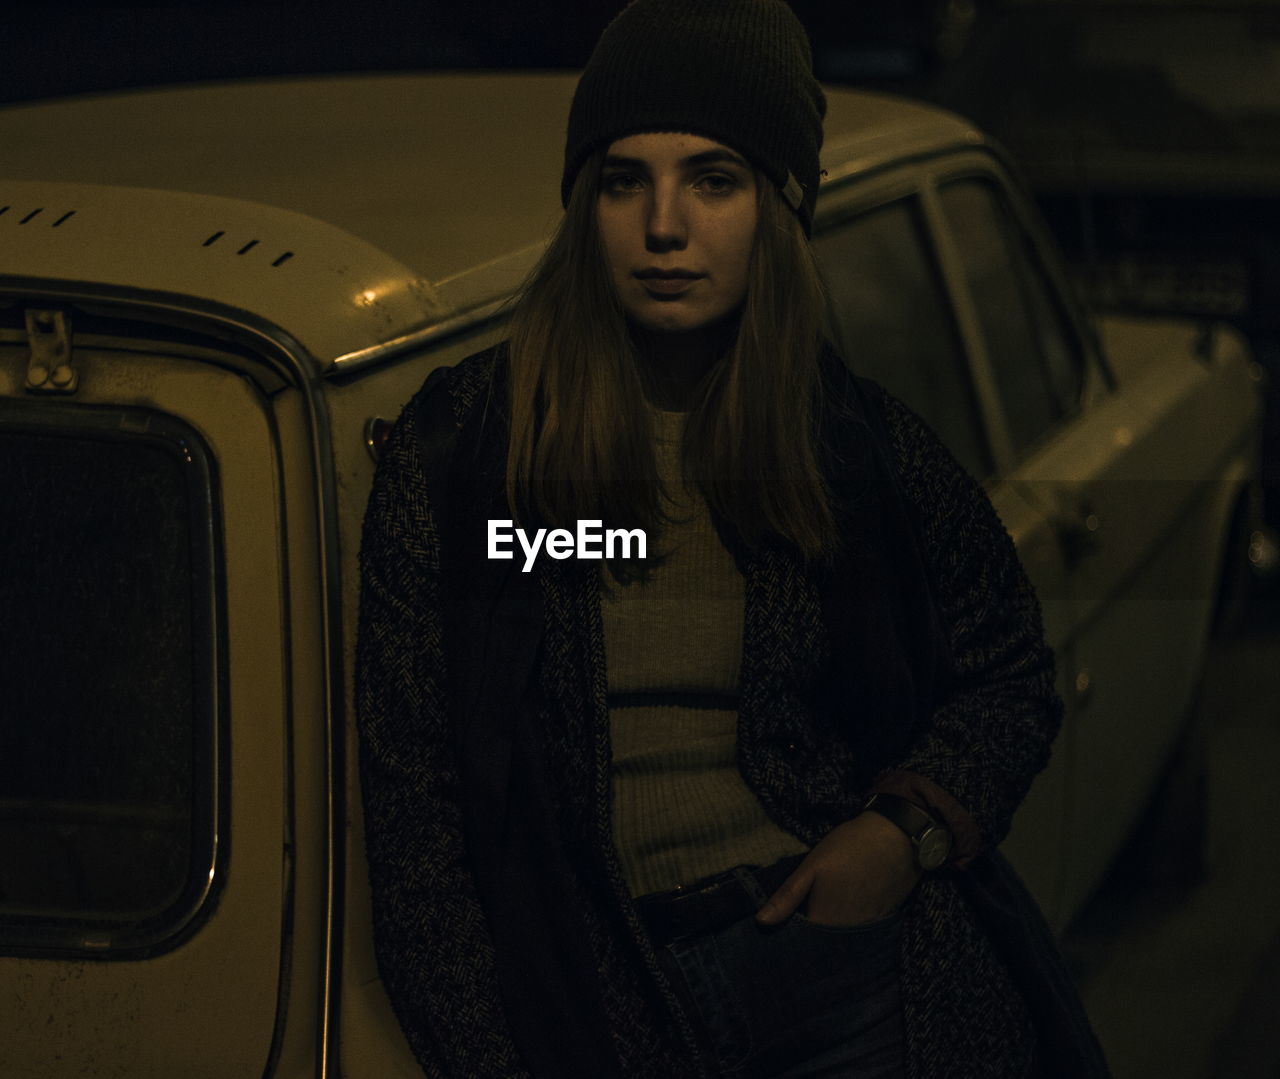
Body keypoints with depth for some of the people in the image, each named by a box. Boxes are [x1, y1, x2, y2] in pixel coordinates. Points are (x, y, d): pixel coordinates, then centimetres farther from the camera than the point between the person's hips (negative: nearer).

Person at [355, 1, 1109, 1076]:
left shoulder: (865, 447, 2)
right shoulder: (455, 448, -2)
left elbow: (1013, 681, 16)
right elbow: (408, 789, -3)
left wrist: (910, 832, -3)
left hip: (867, 985, 1)